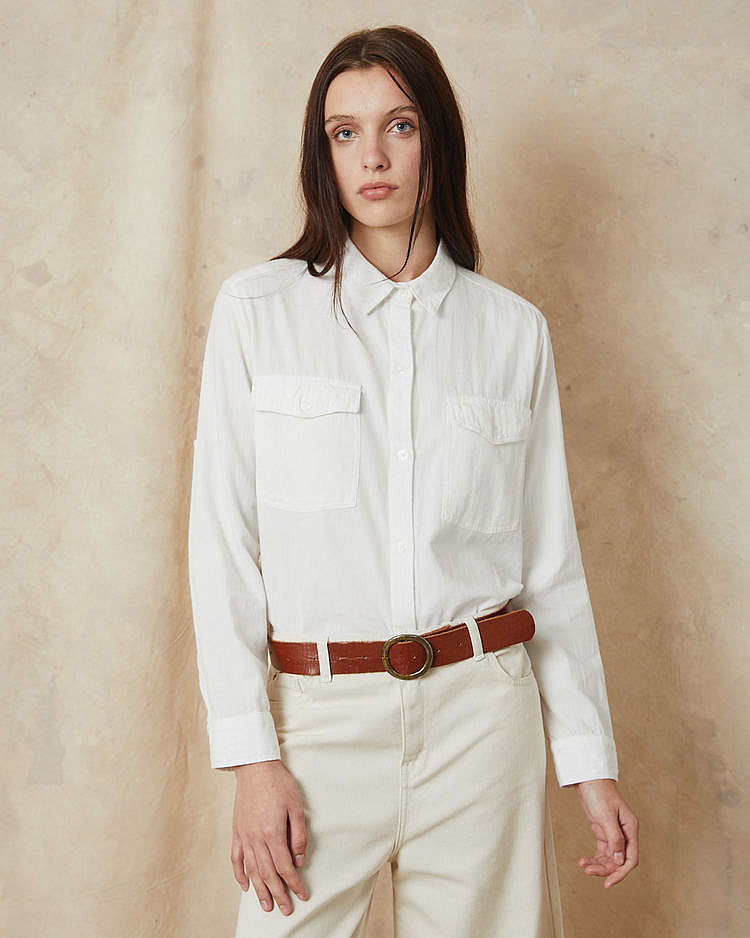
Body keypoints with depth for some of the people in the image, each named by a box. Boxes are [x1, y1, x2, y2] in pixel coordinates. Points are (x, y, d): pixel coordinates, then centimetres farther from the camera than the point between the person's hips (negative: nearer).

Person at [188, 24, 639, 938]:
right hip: (321, 715, -1)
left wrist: (592, 762, 5)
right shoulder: (257, 308, -1)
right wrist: (252, 756, -8)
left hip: (483, 711, 2)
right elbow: (223, 539, -3)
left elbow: (551, 559, 6)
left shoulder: (513, 330, 4)